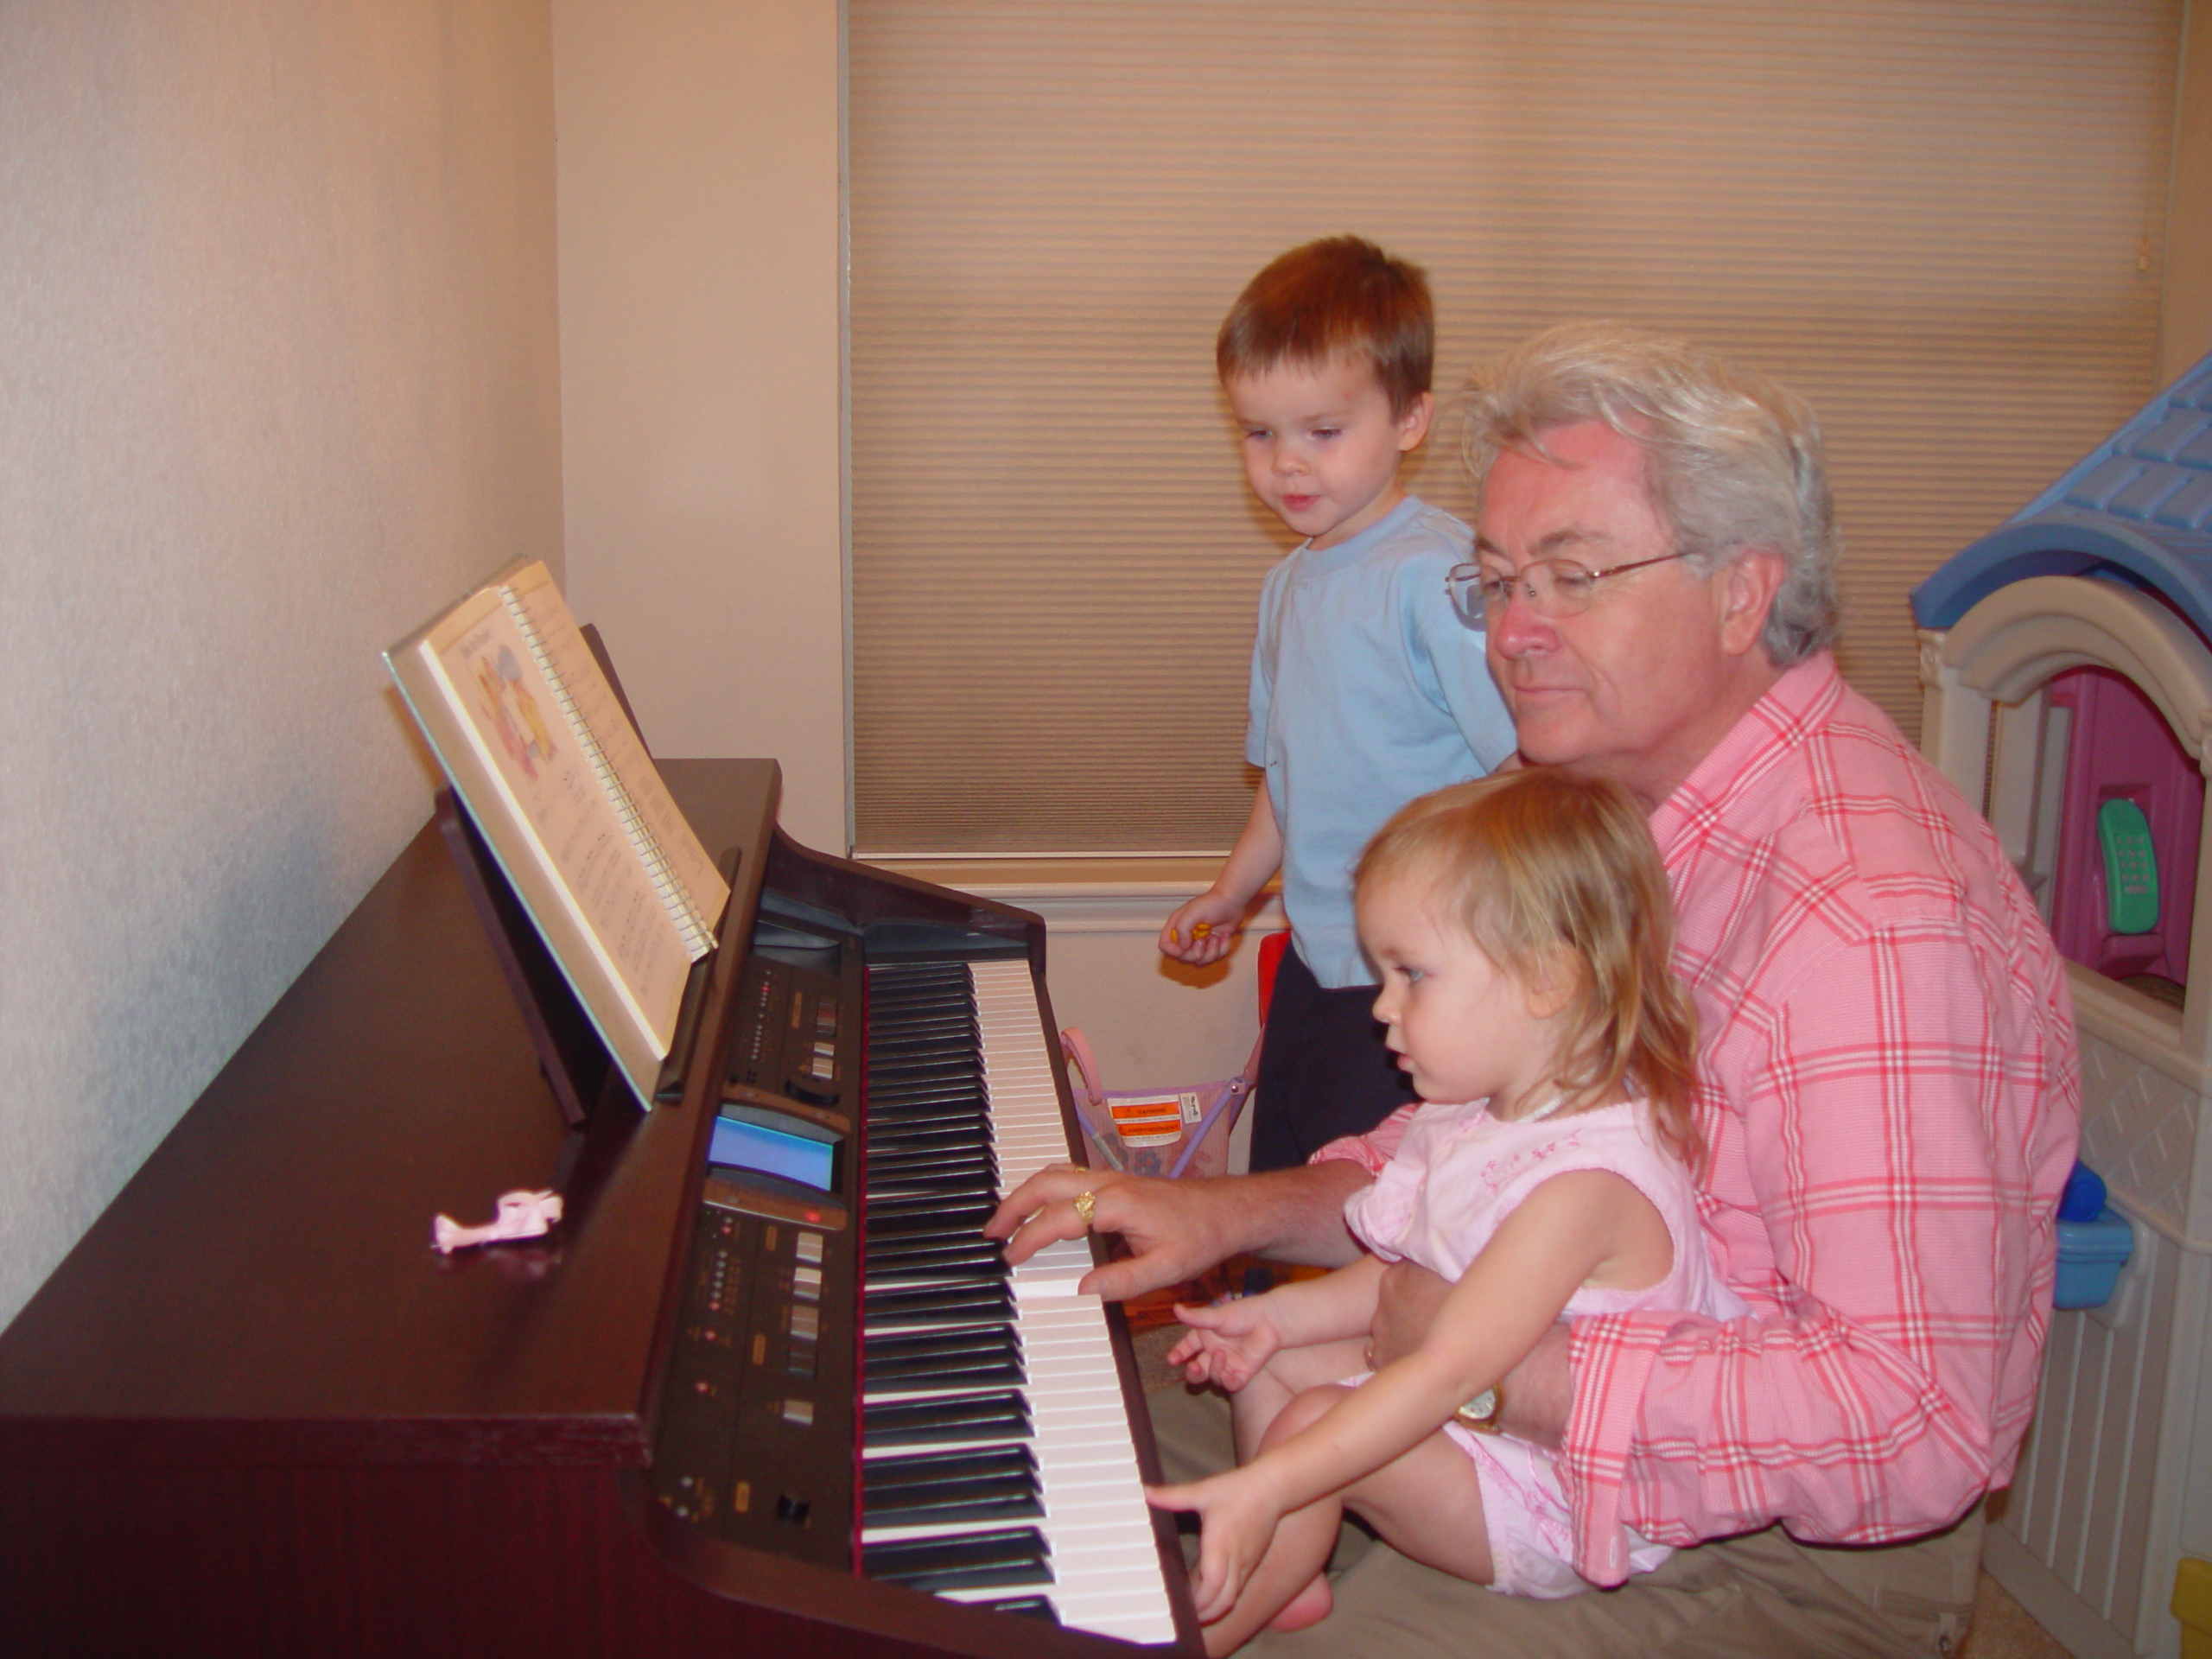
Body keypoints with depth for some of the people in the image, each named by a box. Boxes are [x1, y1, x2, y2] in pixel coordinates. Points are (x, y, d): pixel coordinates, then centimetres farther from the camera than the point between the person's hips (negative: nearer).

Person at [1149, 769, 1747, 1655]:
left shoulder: (1584, 1182, -32)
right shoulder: (1490, 1114, 0)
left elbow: (1447, 1374, -36)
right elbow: (1410, 1273, 13)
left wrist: (1266, 1488, -40)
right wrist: (1282, 1313, 2)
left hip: (1569, 1508, -10)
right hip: (1491, 1413, 10)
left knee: (1310, 1424, -24)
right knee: (1272, 1362, 7)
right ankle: (1280, 1577, 5)